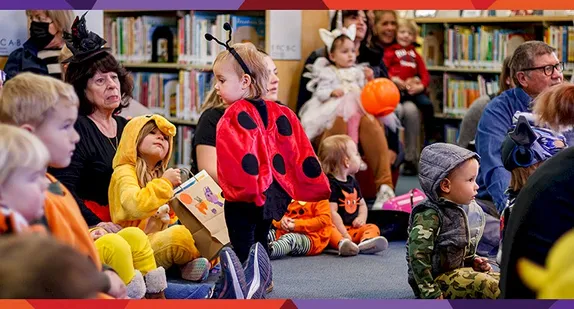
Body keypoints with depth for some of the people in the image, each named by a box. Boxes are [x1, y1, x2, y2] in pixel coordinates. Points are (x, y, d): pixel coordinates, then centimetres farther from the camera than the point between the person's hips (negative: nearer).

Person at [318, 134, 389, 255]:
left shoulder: (352, 182, 19)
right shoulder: (331, 185, -9)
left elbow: (362, 204, 29)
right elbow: (332, 212, -15)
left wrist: (361, 218, 6)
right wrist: (344, 234, -20)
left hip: (353, 227, 8)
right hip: (338, 228, -8)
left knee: (373, 228, -13)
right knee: (330, 230, -36)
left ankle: (366, 242, -48)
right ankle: (342, 243, -69)